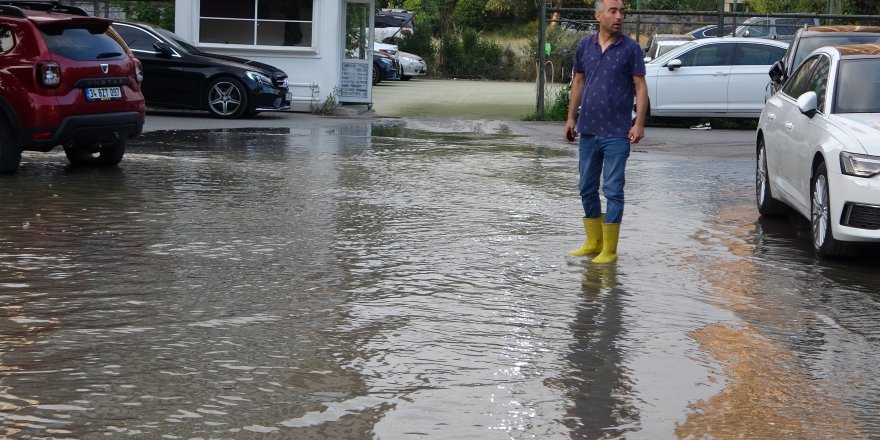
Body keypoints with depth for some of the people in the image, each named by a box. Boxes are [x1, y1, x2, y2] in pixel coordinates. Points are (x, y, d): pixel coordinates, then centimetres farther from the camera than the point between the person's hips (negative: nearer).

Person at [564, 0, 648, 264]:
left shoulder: (630, 48, -5)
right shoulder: (585, 46, 6)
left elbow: (640, 87, -6)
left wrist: (639, 123, -14)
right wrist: (571, 117, 11)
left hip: (617, 133, -5)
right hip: (588, 130, 5)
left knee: (613, 190, -4)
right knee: (587, 188, 11)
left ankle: (609, 250, 1)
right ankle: (593, 242, 23)